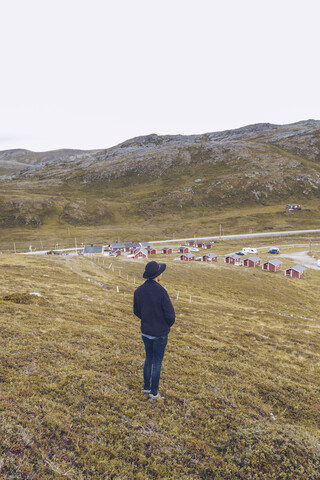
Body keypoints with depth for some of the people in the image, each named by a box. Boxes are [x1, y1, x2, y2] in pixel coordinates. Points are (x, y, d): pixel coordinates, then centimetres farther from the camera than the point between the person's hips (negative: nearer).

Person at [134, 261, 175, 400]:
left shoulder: (138, 290, -8)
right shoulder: (161, 291, -27)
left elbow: (137, 311, 5)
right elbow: (170, 315, -22)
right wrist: (168, 324, 2)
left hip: (145, 331, 5)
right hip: (160, 333, -5)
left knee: (149, 358, 24)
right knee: (157, 362, 12)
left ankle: (146, 388, 35)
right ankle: (153, 393, 25)